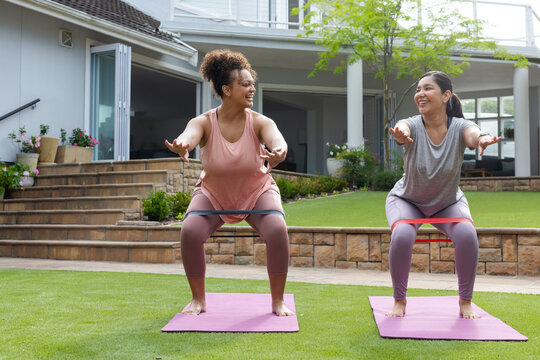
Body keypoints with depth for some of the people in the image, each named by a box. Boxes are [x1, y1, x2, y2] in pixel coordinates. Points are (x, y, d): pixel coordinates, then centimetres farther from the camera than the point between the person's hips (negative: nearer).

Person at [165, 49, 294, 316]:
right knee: (189, 232, -24)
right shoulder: (205, 122, -21)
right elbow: (190, 134, -42)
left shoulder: (259, 122, -22)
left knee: (278, 231, -27)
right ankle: (198, 300, 0)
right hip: (213, 193, 0)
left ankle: (278, 302, -5)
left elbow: (276, 138, -42)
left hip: (257, 191, 0)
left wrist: (279, 152, -67)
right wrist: (181, 146, -68)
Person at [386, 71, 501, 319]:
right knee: (402, 235, -30)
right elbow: (402, 129, -48)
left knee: (467, 234, -27)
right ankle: (399, 300, -6)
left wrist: (482, 139, -71)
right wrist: (400, 135, -73)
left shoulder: (459, 127, -23)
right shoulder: (412, 126, -24)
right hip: (407, 200, 0)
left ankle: (465, 302, -4)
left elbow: (473, 134, -46)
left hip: (448, 202, 1)